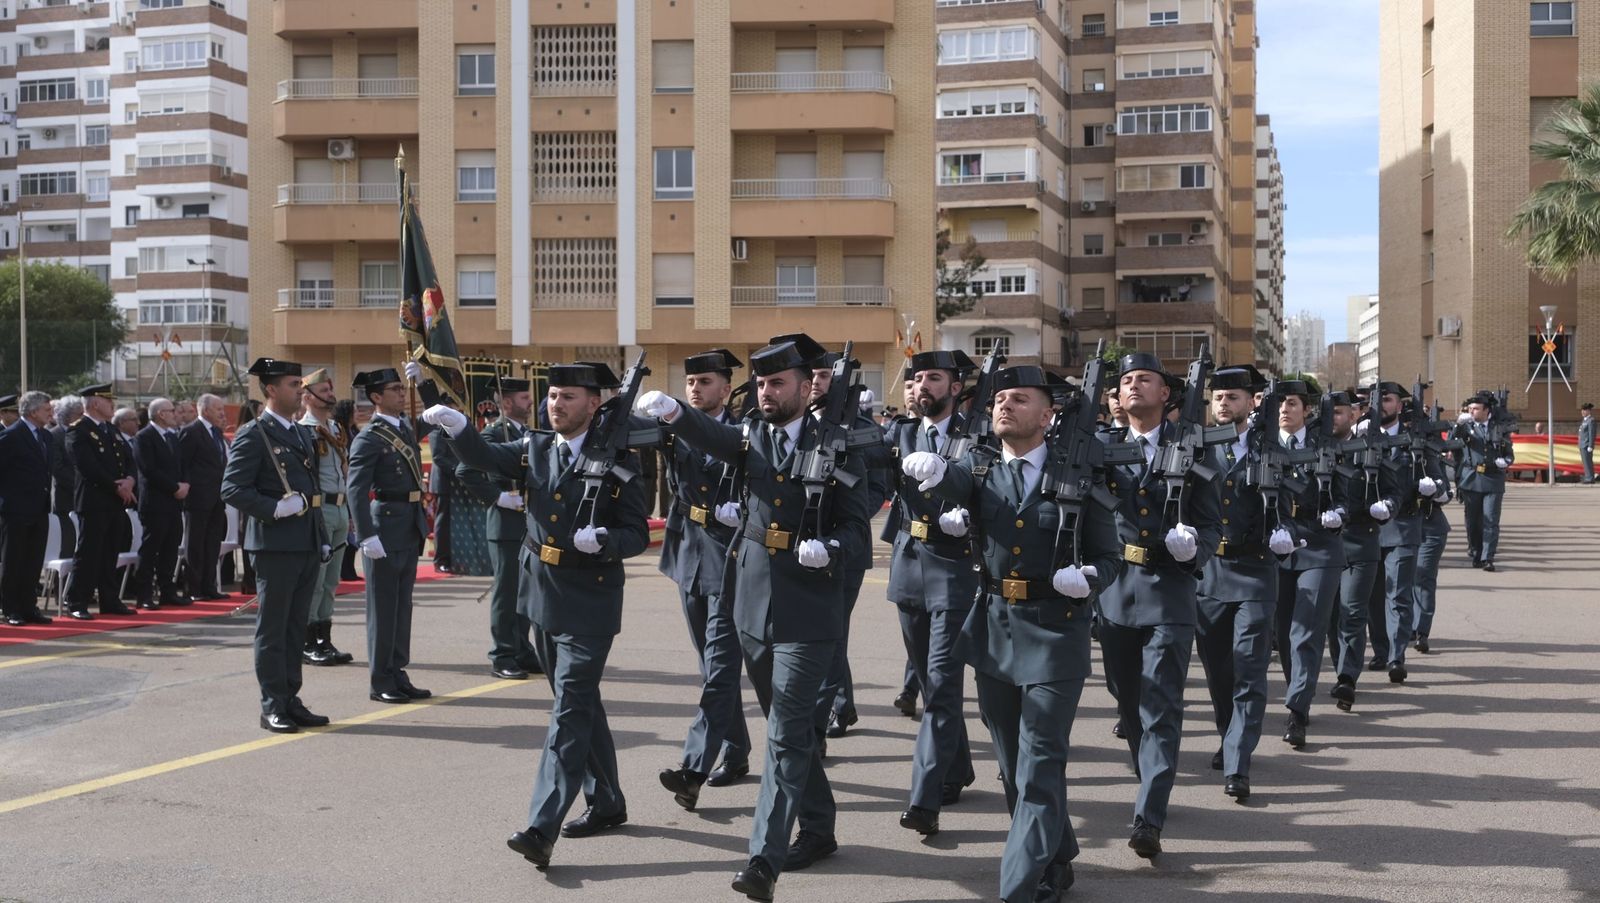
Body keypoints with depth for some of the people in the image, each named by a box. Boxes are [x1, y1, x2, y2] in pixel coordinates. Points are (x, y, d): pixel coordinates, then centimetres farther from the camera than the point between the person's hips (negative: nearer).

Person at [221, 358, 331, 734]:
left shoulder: (304, 434, 17)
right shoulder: (253, 435, -8)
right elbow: (232, 489, -13)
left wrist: (322, 538, 16)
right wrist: (275, 509, -22)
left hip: (308, 545, 8)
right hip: (275, 545, -7)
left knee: (296, 627, 12)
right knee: (273, 629, 0)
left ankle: (291, 700, 18)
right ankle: (273, 706, 5)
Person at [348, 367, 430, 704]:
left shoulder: (406, 429, 11)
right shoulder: (368, 439, -12)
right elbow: (356, 491, -18)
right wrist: (367, 537, -24)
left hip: (411, 529, 8)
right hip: (386, 528, -8)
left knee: (402, 605, 13)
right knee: (383, 607, 0)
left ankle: (398, 674, 21)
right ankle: (381, 682, 6)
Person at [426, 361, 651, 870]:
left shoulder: (618, 463, -8)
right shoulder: (535, 450, 6)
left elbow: (638, 535, -7)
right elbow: (484, 458, -7)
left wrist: (603, 540, -27)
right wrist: (456, 426, -26)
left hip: (589, 603, -6)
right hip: (544, 598, 6)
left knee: (570, 708, -11)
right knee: (579, 703, 17)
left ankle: (542, 829, -15)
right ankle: (606, 804, 32)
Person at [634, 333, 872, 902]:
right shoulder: (752, 437, 6)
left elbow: (857, 526, -3)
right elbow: (710, 437, -15)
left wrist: (828, 549, -24)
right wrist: (671, 412, -35)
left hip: (809, 612, -5)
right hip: (754, 605, 5)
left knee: (787, 732, -9)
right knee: (792, 725, 17)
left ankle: (766, 856, -9)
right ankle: (818, 829, 33)